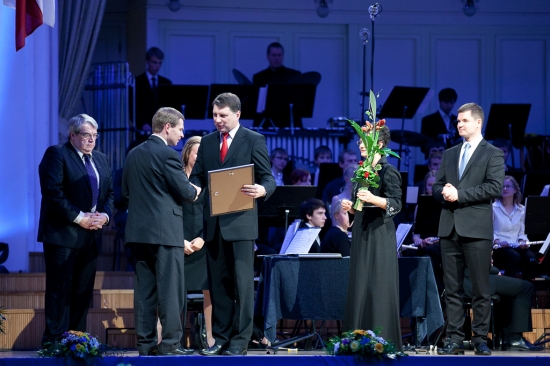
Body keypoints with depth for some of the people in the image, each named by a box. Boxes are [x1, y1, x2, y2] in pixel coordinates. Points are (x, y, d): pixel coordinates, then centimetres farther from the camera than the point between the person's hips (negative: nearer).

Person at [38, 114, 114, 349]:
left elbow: (109, 194, 18)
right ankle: (55, 341, -6)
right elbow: (53, 192, -14)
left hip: (91, 235, 7)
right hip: (63, 233, -7)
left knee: (83, 291, 6)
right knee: (60, 289, -7)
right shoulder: (56, 154, -5)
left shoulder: (101, 160, 18)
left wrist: (105, 215, -3)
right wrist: (79, 217, -16)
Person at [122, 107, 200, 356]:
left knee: (144, 289, 8)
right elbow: (184, 191, -11)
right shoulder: (168, 155, -12)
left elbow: (126, 192, 16)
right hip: (165, 230, -7)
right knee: (170, 289, -4)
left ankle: (146, 343, 8)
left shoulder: (133, 154, 11)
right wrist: (195, 192, 10)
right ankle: (170, 344, -5)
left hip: (138, 230, 7)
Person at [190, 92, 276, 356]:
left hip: (240, 222, -5)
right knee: (218, 283, 8)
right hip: (214, 222, 5)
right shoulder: (207, 142, 14)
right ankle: (221, 338, 14)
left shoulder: (254, 141, 0)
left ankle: (240, 341, -1)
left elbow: (268, 178, -3)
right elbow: (198, 176, 13)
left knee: (242, 282, -4)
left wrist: (262, 190, -26)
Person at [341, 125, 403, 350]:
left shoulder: (388, 171, -8)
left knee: (378, 286, -7)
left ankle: (383, 338, -4)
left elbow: (396, 204, -17)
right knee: (359, 286, 6)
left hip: (379, 235, -8)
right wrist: (350, 207, 3)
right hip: (361, 233, 8)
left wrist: (372, 199, -32)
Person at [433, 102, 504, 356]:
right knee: (452, 288, 4)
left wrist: (459, 194, -13)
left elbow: (494, 187, -10)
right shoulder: (449, 154, 19)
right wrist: (444, 192, -6)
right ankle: (455, 340, 6)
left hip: (477, 228, -5)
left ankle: (480, 339, 3)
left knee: (481, 289, -2)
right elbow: (437, 186, 17)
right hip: (450, 228, 5)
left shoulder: (493, 154, 2)